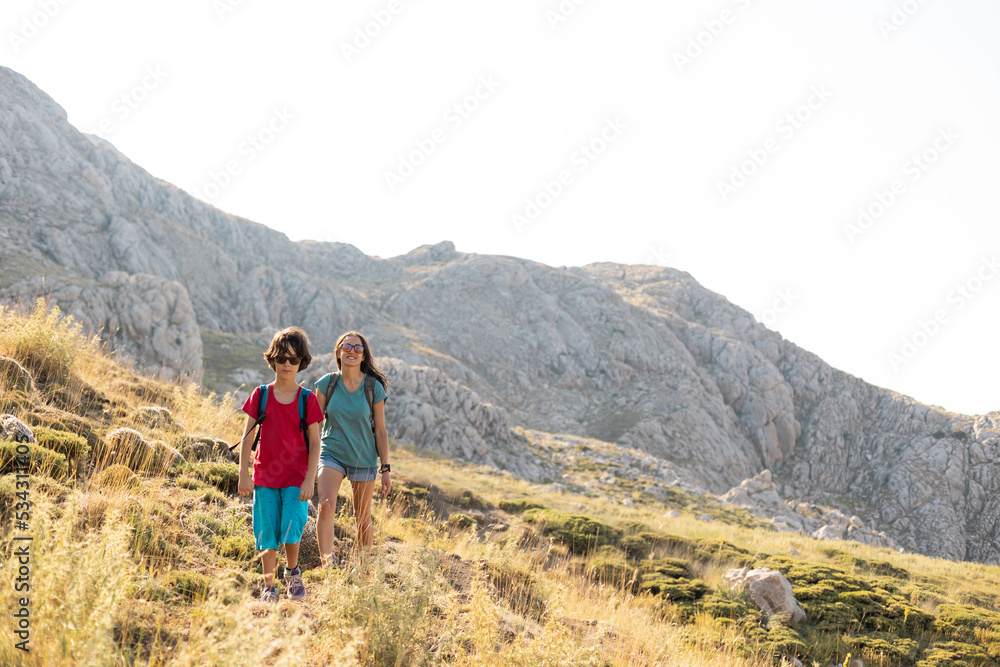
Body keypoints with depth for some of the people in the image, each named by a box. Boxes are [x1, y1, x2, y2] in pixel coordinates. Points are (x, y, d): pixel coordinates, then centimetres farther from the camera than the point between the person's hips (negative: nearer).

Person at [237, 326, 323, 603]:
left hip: (297, 478, -1)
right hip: (265, 475, 1)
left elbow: (315, 443, 0)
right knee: (267, 536, 4)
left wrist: (310, 479, -8)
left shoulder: (308, 399, -1)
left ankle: (292, 571, 16)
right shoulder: (260, 395, 2)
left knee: (291, 532, -12)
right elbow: (247, 437, 4)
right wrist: (244, 475, -2)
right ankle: (269, 586, 18)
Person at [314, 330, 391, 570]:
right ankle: (327, 564, -33)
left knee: (363, 519, 10)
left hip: (364, 458, 0)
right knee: (326, 505, -25)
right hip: (332, 454, 0)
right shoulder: (327, 384, -3)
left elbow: (380, 431, -1)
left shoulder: (373, 388, -5)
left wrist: (385, 469, -1)